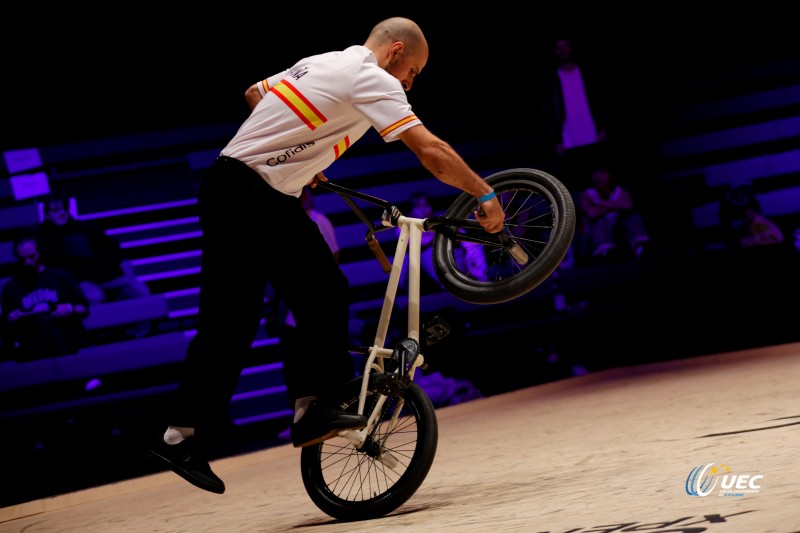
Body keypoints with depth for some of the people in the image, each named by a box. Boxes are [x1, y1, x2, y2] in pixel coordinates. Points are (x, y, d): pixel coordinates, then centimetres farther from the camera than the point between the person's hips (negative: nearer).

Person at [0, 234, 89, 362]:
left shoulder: (61, 276, 18)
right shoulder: (11, 288, 20)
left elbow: (84, 310, 17)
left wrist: (71, 309, -4)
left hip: (68, 337, 0)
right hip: (32, 343, 0)